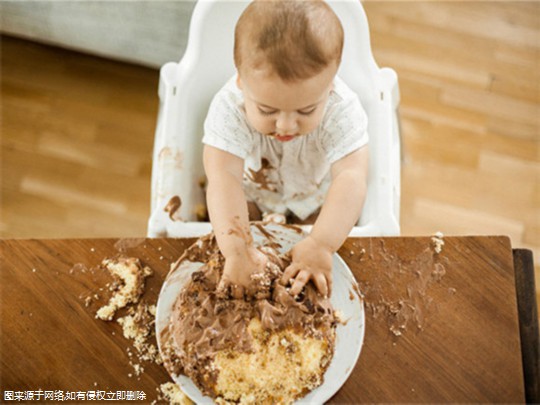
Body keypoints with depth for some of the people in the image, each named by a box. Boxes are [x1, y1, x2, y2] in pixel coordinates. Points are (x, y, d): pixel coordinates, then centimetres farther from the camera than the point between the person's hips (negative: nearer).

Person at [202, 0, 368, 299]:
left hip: (317, 200, 1)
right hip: (251, 196, 0)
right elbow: (223, 179, -46)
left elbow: (351, 178, -45)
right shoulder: (229, 108, -37)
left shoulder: (341, 110, -35)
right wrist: (237, 252, -60)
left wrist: (321, 245, -59)